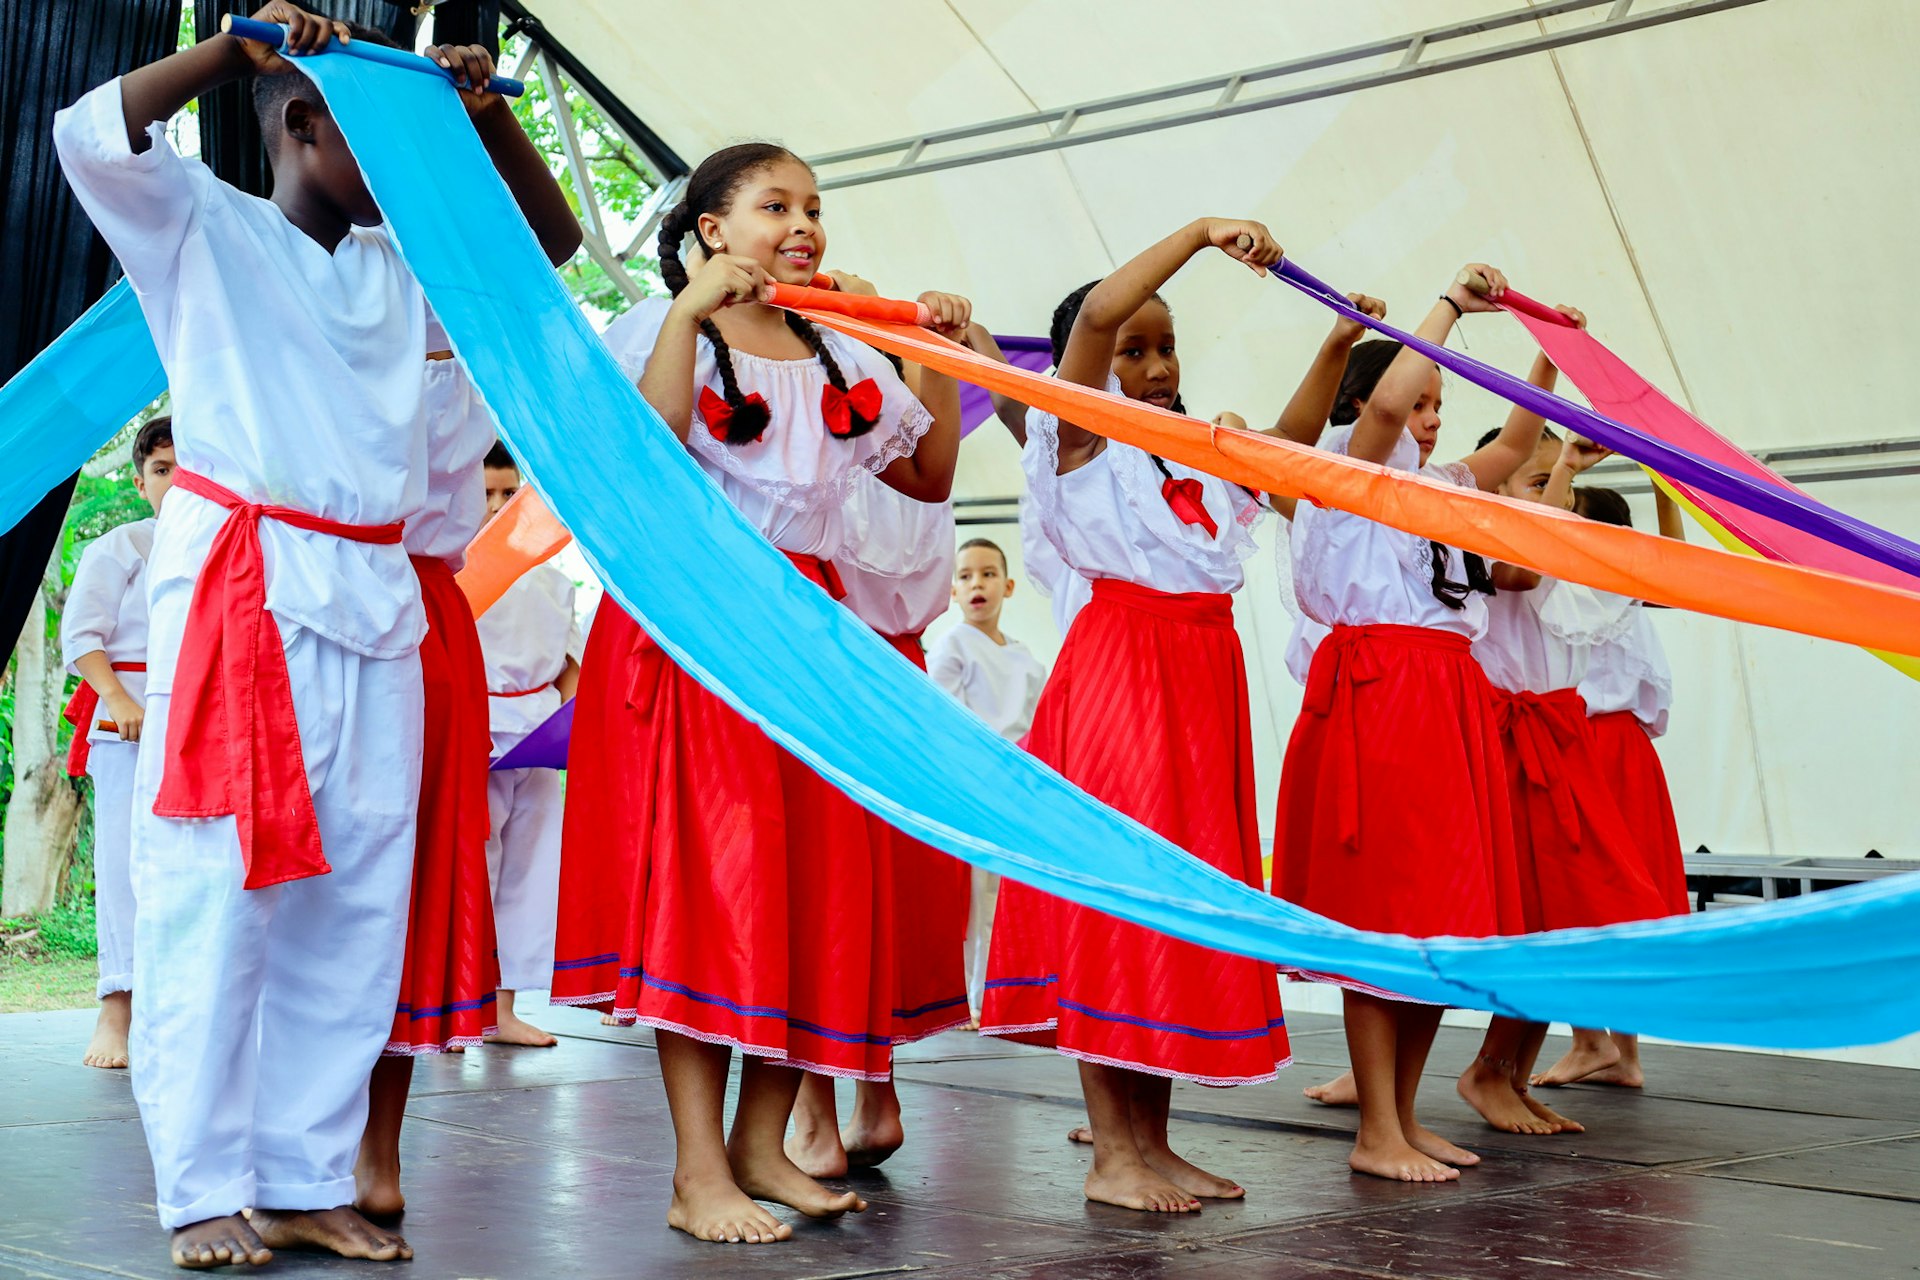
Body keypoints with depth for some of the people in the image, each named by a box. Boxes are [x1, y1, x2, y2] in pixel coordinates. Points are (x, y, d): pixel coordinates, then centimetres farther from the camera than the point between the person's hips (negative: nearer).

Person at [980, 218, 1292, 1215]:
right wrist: (1201, 233, -13)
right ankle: (1111, 1152, -3)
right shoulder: (1079, 439, -1)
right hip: (1120, 667, -7)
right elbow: (1095, 313, -16)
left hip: (1204, 673, 7)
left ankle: (1153, 1141, 13)